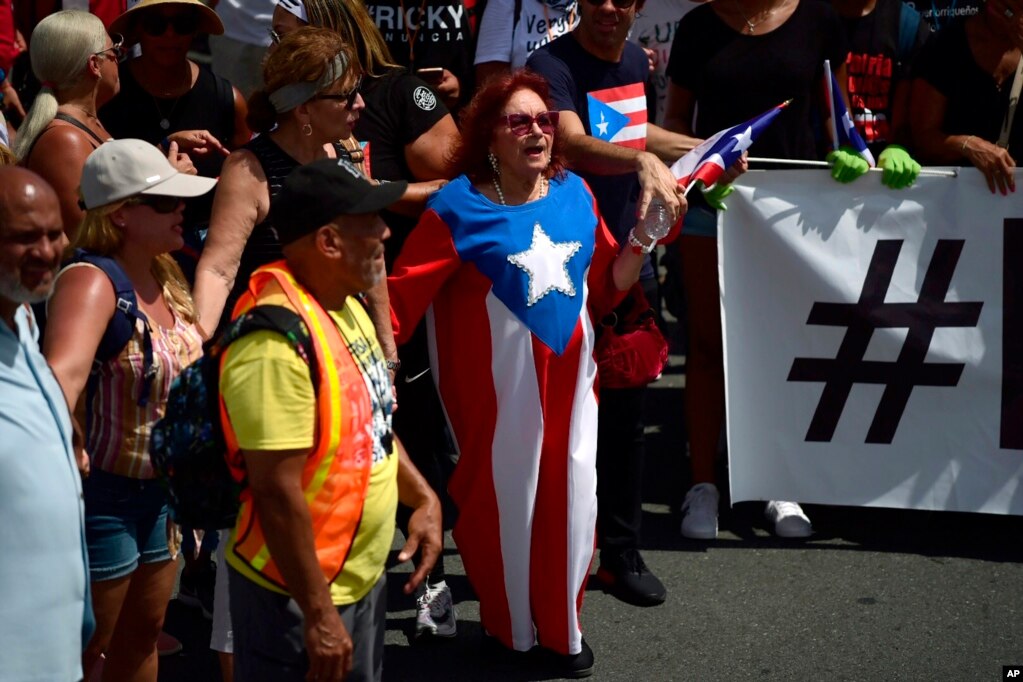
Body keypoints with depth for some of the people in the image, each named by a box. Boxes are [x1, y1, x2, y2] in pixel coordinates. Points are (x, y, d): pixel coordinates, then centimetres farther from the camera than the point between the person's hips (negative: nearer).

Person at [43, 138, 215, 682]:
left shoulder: (166, 277, 2)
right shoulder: (91, 280, -23)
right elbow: (65, 370, -42)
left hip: (161, 491, 8)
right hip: (102, 491, -8)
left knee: (143, 635, 22)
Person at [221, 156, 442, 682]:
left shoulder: (346, 305, 4)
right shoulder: (277, 340, -26)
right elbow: (277, 489, -27)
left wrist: (422, 498, 10)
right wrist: (317, 615, -23)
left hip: (363, 575, 9)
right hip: (298, 595, -9)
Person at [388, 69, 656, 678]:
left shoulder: (574, 193, 3)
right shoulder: (460, 208, -13)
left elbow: (606, 284, 13)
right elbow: (401, 299, -18)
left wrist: (643, 239, 0)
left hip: (568, 374, 5)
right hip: (500, 384, -5)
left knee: (571, 496, 12)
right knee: (504, 498, 8)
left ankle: (564, 624, 35)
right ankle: (510, 627, 32)